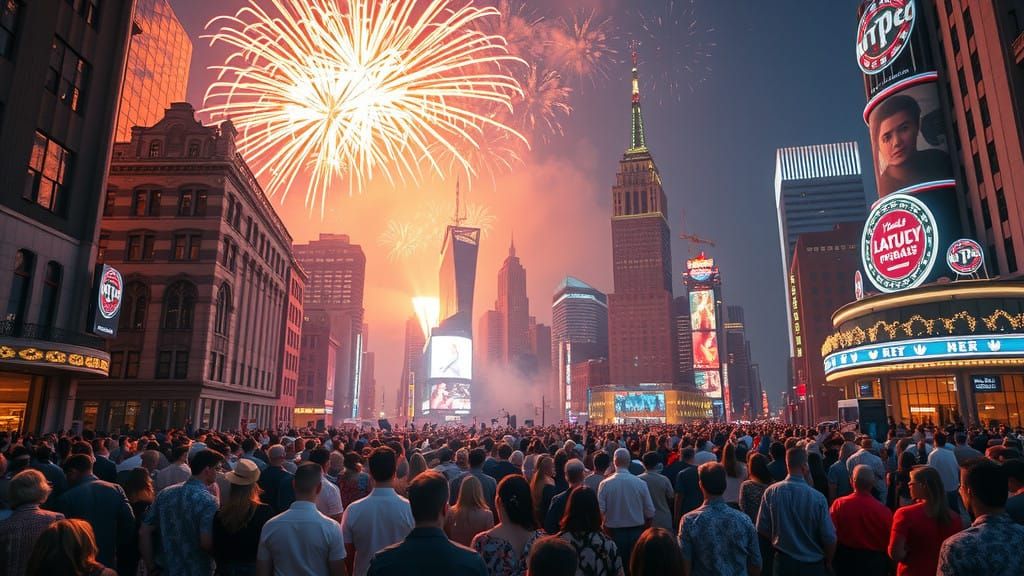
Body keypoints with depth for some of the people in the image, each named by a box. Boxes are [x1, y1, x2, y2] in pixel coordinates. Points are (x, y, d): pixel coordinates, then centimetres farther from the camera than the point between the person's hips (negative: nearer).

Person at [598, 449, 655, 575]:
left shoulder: (605, 484, -13)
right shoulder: (640, 483, -10)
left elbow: (600, 511, -12)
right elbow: (650, 512, -5)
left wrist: (604, 529, 6)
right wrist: (644, 530, 13)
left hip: (614, 533, -1)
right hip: (636, 532, 1)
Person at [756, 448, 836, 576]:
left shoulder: (771, 492, -14)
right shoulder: (818, 497, -21)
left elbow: (762, 529, -7)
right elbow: (829, 537, -15)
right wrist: (827, 563, 3)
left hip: (783, 561, 1)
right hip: (812, 564, -1)